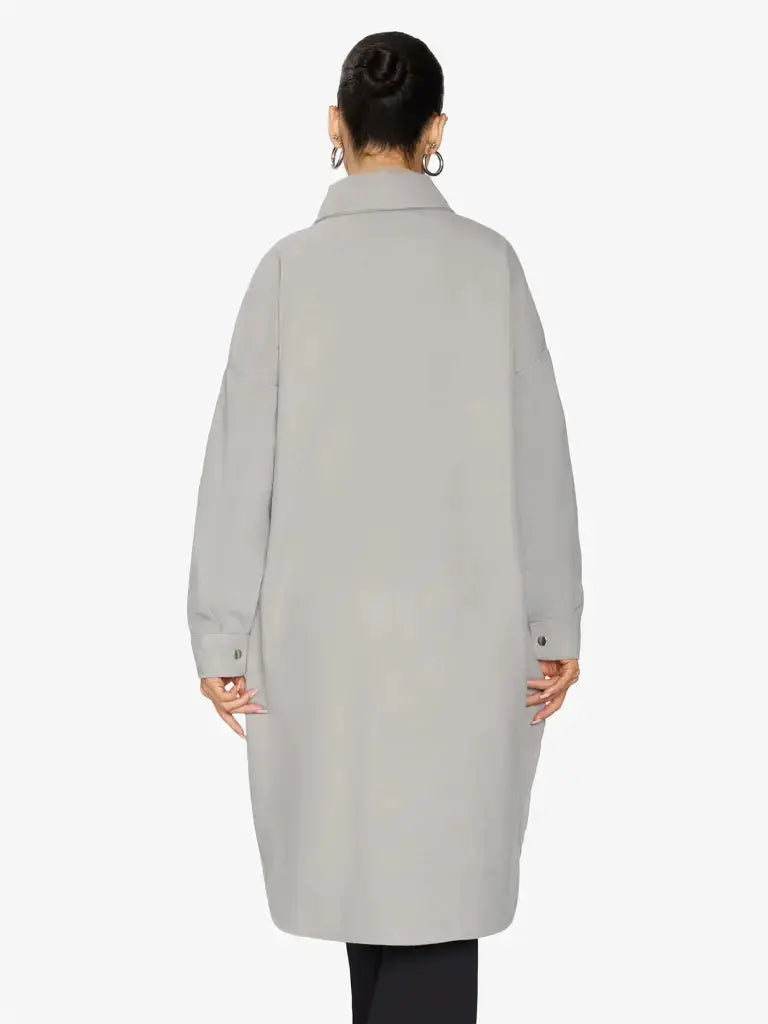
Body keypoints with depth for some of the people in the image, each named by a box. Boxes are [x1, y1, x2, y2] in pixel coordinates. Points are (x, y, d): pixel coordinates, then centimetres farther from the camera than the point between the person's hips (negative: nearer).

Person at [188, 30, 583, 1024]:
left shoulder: (293, 267, -5)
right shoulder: (488, 262, -3)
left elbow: (242, 457, -4)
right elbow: (538, 454, -1)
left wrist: (223, 634, 3)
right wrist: (553, 623, 8)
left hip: (326, 624, 0)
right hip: (465, 623, 0)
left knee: (363, 866, 15)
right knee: (437, 883, 5)